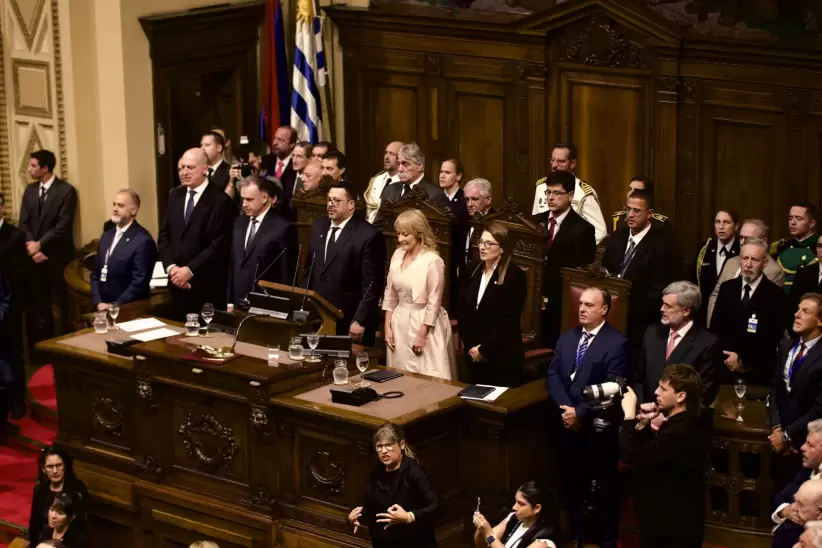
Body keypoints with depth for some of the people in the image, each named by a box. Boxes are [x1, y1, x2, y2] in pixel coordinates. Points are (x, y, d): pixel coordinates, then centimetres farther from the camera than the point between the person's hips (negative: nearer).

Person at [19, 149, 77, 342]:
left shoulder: (66, 190, -7)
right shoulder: (30, 190, 12)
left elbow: (63, 226, -13)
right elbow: (23, 223, 7)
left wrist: (40, 244, -14)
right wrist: (32, 247, -8)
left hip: (57, 257, -5)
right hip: (34, 256, 5)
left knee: (59, 306, 0)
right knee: (38, 306, 4)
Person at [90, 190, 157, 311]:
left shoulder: (143, 241, -12)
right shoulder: (107, 235, 12)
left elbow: (138, 283, -16)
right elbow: (95, 273, 13)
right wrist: (98, 302, -1)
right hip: (103, 308, 6)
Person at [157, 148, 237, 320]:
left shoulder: (220, 200, -9)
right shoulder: (175, 195, 12)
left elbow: (219, 245, -14)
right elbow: (164, 235, 11)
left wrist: (190, 270, -16)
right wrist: (171, 266, -5)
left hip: (207, 286, -6)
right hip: (178, 283, 6)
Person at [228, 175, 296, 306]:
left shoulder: (283, 228, -11)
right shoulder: (239, 223, 12)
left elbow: (287, 276, -9)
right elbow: (233, 265, 15)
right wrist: (230, 302, 11)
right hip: (238, 304, 6)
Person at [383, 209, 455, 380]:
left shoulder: (433, 261, -14)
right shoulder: (398, 255, 4)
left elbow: (434, 302, -13)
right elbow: (390, 294, 10)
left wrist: (422, 335, -13)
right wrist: (387, 327, 6)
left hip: (424, 323, -6)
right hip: (399, 323, 6)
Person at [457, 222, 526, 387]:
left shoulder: (515, 276, -11)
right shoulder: (474, 272, 9)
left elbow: (509, 320, -15)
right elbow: (462, 309, 10)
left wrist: (485, 349, -15)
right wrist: (469, 344, -2)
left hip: (503, 358, -6)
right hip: (474, 354, 6)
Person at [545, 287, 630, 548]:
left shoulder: (617, 342, -12)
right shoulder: (567, 337, 9)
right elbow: (553, 375, 4)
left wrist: (580, 412, -18)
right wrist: (566, 409, -12)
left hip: (599, 428, -6)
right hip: (568, 424, 6)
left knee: (603, 488, 7)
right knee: (572, 484, 16)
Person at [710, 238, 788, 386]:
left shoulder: (776, 295, -8)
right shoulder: (727, 288, 6)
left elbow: (773, 339, -12)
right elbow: (715, 328, 6)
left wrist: (743, 359, -15)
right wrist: (727, 357, -9)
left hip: (758, 373, -3)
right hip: (725, 369, 4)